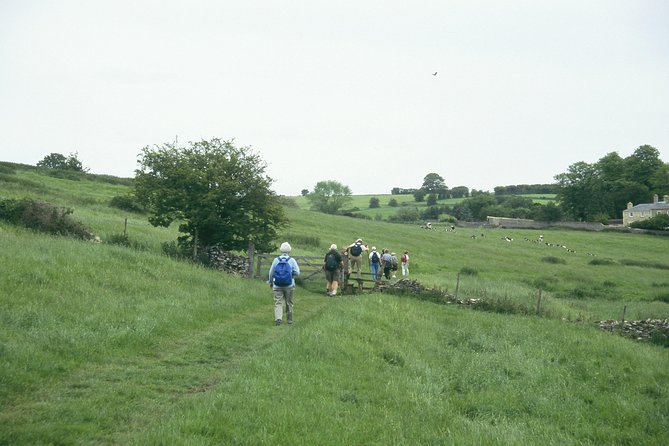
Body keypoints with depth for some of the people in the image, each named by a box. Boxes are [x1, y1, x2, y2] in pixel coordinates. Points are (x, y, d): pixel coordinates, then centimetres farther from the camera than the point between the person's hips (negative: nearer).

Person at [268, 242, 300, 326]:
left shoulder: (276, 260, -1)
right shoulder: (292, 260, -6)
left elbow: (271, 272, 5)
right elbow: (297, 273, -9)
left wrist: (270, 282, 20)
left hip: (277, 286, 0)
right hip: (289, 285, 0)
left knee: (278, 303, -1)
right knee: (289, 303, 14)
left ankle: (278, 318, -19)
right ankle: (289, 319, 24)